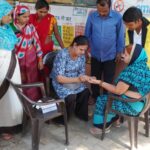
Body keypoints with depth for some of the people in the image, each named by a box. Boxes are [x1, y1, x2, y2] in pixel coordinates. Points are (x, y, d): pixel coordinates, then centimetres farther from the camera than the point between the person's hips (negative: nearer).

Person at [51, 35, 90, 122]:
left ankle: (80, 113, 7)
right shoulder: (62, 55, -26)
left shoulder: (82, 56, -6)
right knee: (71, 97, -28)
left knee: (86, 91, -18)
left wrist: (83, 78, -24)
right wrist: (78, 79, -37)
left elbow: (82, 73, 1)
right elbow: (59, 78, -28)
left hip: (74, 81, 6)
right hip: (60, 83, -6)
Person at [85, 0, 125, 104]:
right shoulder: (92, 16, -11)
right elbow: (87, 34, 1)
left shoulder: (118, 17, -16)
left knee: (109, 80, 13)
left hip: (110, 56, -2)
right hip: (95, 55, 2)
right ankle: (95, 98, 40)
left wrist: (119, 52, -1)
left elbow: (120, 36, -4)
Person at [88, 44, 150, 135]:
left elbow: (118, 91, -21)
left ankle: (101, 126, 24)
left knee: (102, 100, 7)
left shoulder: (131, 71, -27)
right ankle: (115, 120, 32)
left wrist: (99, 82, -15)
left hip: (132, 106, -9)